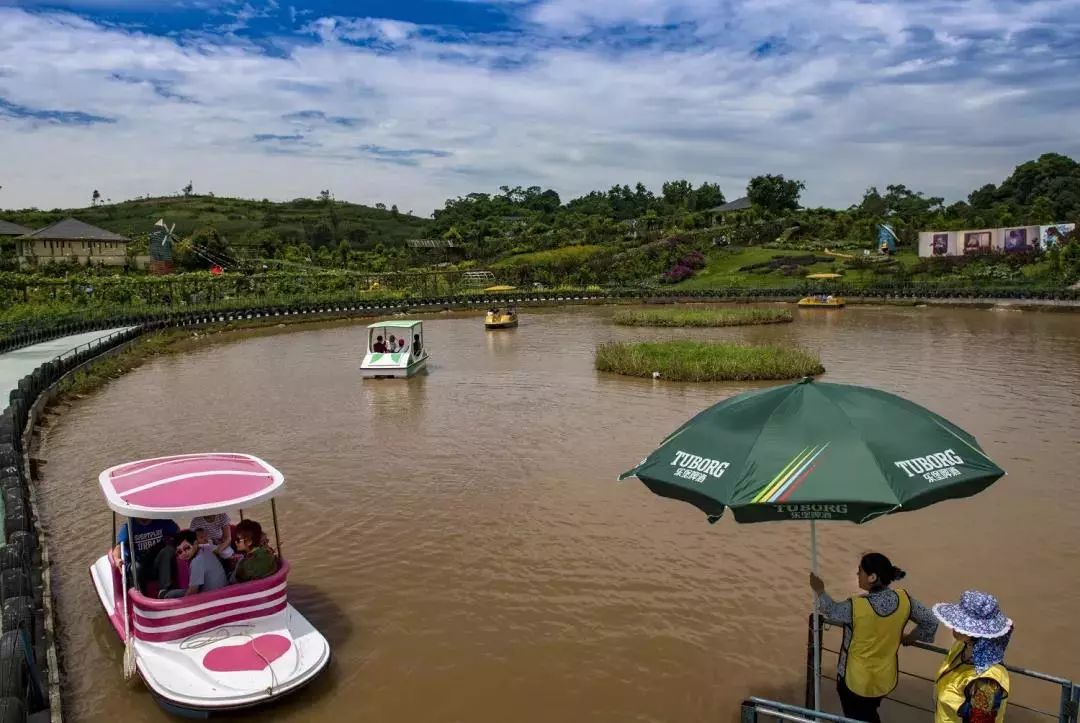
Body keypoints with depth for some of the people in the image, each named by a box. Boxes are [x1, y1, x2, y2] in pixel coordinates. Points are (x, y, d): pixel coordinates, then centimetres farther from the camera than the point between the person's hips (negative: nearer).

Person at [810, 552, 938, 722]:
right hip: (886, 679, 5)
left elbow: (831, 611, -7)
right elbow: (931, 622, -2)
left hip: (855, 681, -4)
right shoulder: (904, 599, -17)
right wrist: (908, 638, 13)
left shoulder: (855, 607, -29)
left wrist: (820, 591, 12)